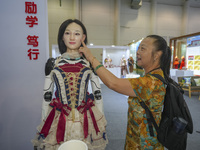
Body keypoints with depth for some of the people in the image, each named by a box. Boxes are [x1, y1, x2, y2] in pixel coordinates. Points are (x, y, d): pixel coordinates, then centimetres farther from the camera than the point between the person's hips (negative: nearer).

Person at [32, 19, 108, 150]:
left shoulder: (90, 63, -2)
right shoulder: (52, 63, -1)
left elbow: (98, 94, 2)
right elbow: (47, 95, 5)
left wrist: (101, 124, 5)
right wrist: (44, 123, 8)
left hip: (86, 120, 0)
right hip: (59, 120, 1)